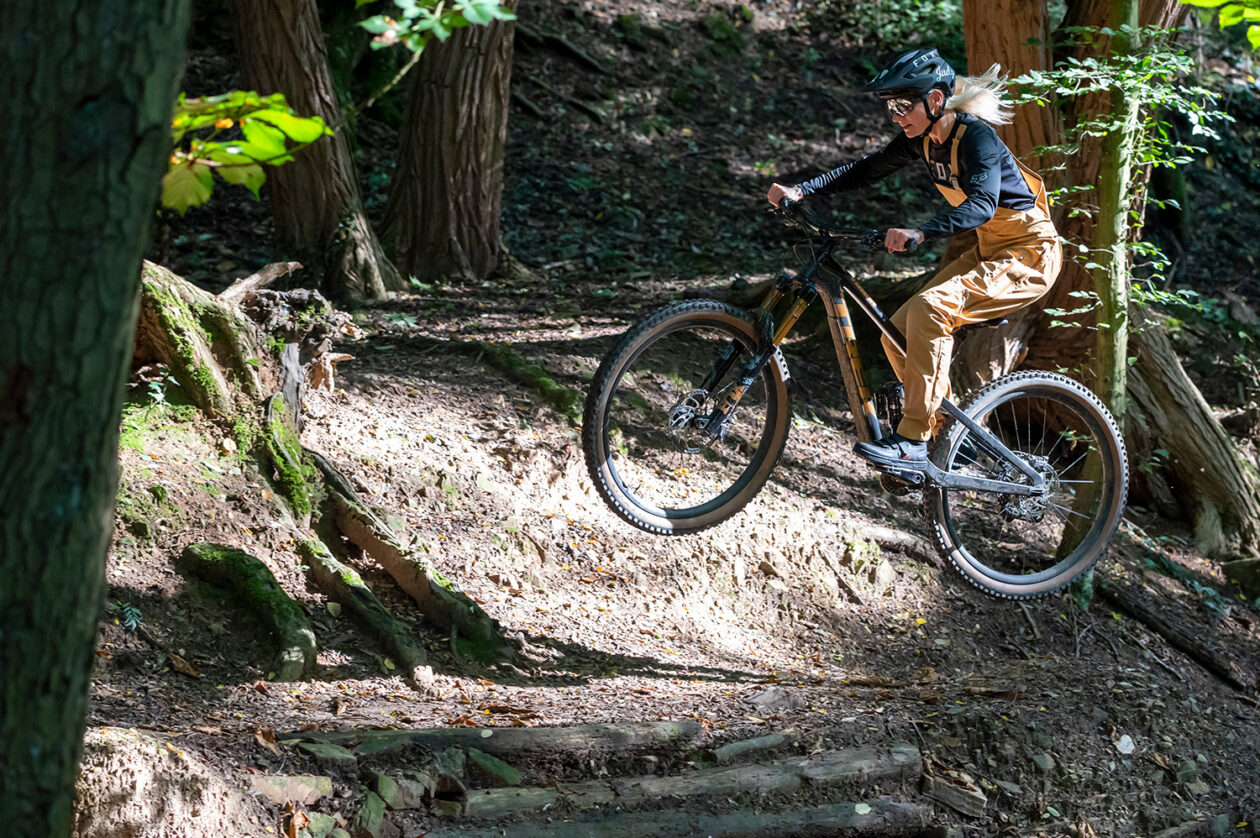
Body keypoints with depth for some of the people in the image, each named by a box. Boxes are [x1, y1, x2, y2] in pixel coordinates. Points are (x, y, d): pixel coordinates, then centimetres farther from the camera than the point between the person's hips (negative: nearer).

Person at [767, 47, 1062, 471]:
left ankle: (914, 441, -27)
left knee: (930, 308, -29)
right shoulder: (922, 139, 1)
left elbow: (981, 205, -39)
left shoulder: (975, 138, -24)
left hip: (1029, 253, -9)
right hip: (989, 252, 9)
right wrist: (800, 191, -6)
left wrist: (919, 232, -54)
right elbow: (867, 170, 7)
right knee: (901, 332, -1)